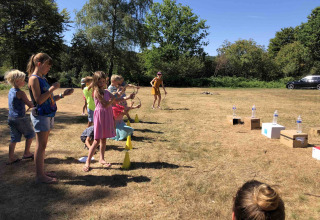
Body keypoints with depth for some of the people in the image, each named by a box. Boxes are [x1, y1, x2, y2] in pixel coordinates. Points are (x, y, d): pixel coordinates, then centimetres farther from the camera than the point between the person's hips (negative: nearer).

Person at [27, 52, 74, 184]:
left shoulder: (42, 79, 15)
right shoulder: (34, 79, -12)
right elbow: (39, 100, -20)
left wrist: (63, 95, 10)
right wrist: (52, 88, -17)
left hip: (48, 115, 9)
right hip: (40, 116, -9)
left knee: (43, 145, 14)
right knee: (41, 145, -3)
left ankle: (41, 172, 24)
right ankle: (40, 176, 6)